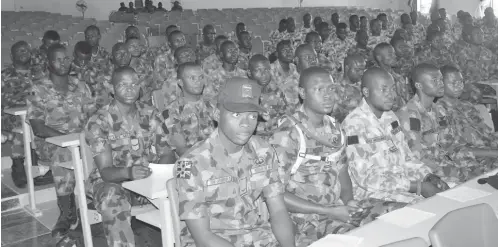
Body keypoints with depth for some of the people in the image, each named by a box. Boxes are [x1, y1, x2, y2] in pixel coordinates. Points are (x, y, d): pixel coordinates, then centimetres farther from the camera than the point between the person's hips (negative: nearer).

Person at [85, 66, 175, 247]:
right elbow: (105, 171, -15)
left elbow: (168, 154, 1)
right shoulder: (99, 122, -9)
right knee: (113, 200, -37)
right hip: (111, 182, -3)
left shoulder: (151, 115, 3)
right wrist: (129, 172, -37)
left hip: (150, 179, 4)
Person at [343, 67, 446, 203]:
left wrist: (429, 176, -2)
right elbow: (366, 178, -21)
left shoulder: (390, 117, 11)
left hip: (404, 184, 8)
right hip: (374, 193, -8)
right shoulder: (354, 124, -17)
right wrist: (418, 186, -20)